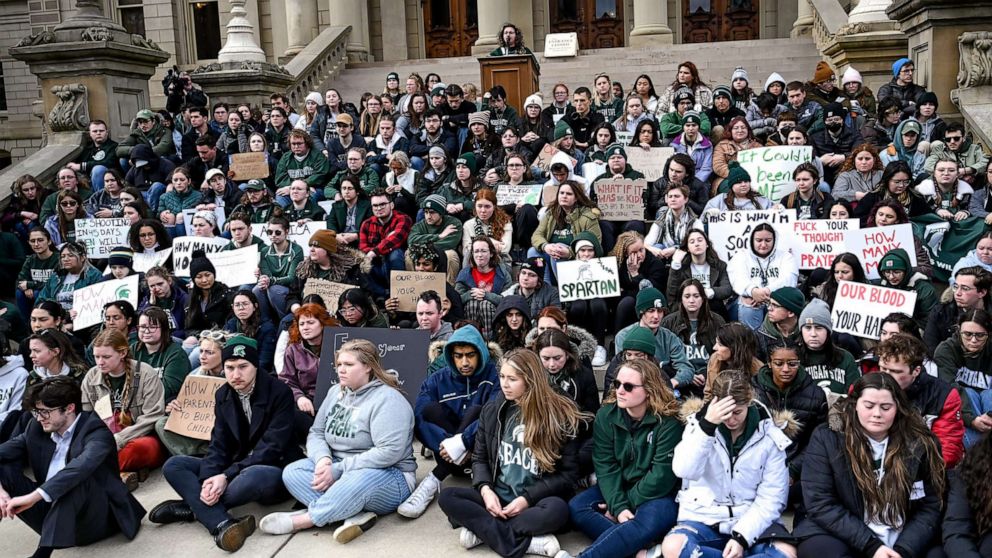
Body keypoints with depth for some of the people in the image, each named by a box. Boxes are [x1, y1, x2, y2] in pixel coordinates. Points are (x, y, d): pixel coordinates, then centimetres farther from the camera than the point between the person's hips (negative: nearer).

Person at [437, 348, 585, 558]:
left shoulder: (560, 416, -7)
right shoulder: (492, 410, 5)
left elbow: (568, 474, -7)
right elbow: (479, 458, 11)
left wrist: (527, 498, -17)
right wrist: (486, 490, -10)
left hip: (535, 501, -4)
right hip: (497, 498, 4)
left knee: (557, 510, -37)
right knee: (447, 497, -19)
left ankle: (482, 530, -21)